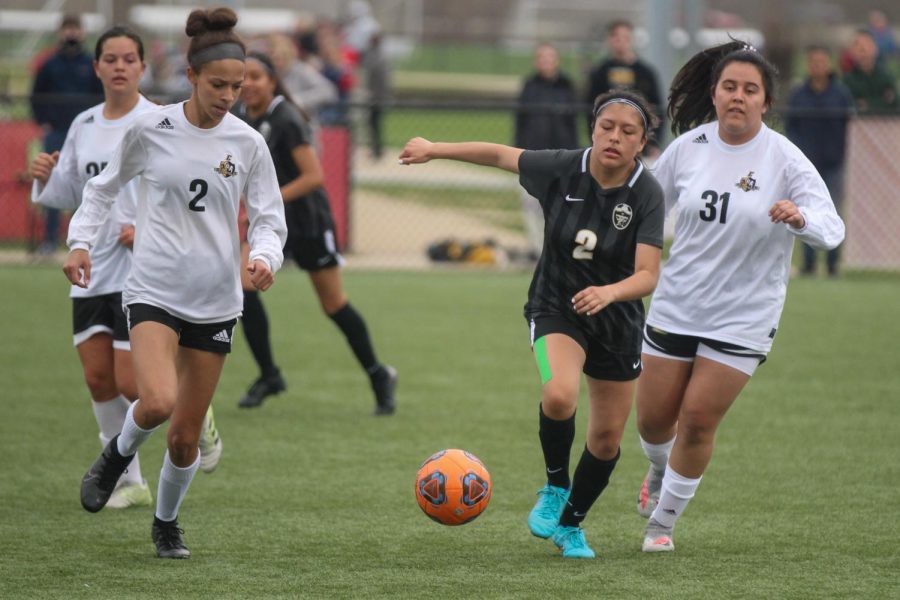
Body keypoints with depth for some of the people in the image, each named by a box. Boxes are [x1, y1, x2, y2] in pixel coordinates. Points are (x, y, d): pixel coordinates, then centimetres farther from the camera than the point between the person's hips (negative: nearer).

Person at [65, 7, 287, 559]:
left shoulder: (247, 143, -2)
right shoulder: (150, 129, -4)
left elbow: (270, 220, 2)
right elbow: (106, 186, 12)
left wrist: (264, 256, -19)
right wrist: (82, 240, -1)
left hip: (216, 301, 2)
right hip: (154, 290, -2)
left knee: (186, 436, 7)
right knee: (158, 403, -27)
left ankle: (167, 522, 34)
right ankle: (119, 453, 7)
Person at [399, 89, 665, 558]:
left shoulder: (646, 194, -18)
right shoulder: (561, 169, -14)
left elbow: (647, 275, -25)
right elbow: (500, 154, 3)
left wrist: (608, 292, -45)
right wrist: (434, 150, 12)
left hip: (617, 323, 1)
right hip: (555, 308, -1)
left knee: (606, 439, 7)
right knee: (559, 396, -30)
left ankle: (570, 525, 33)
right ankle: (555, 487, -2)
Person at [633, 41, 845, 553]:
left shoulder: (785, 160, -12)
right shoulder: (689, 147, -3)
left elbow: (832, 230, -19)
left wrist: (801, 218, -40)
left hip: (743, 317, -3)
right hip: (675, 308, 3)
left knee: (698, 420, -5)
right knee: (654, 417, 7)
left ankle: (663, 520, 16)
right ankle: (659, 474, 43)